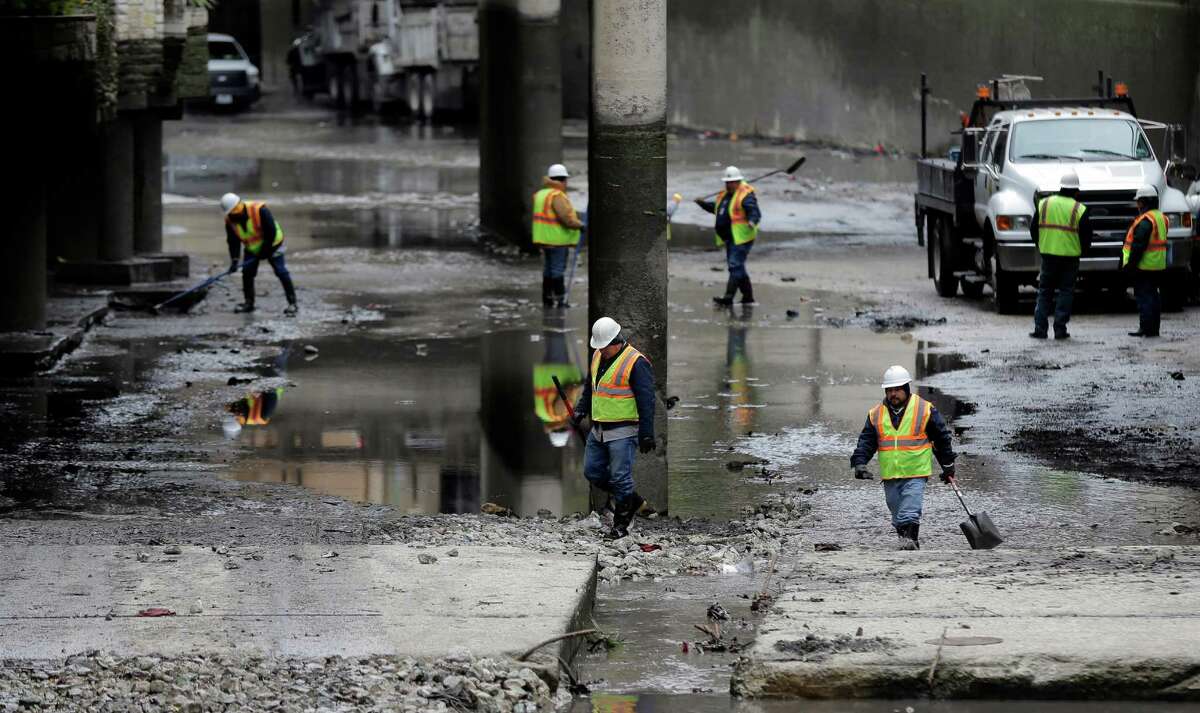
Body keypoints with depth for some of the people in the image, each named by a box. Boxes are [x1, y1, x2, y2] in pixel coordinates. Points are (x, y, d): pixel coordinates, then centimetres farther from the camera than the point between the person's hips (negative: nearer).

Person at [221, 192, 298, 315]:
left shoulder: (260, 210, -32)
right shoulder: (230, 220, -15)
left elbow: (271, 232, -28)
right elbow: (233, 242, -9)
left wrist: (265, 250, -21)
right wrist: (235, 260, -20)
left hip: (271, 245, -6)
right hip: (252, 249, 6)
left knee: (281, 272, -10)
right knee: (247, 273, 2)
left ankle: (292, 303, -7)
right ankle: (249, 303, 16)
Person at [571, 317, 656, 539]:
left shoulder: (635, 362, -15)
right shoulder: (598, 357, 9)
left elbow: (646, 401, -16)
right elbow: (589, 387, 25)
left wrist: (646, 434, -18)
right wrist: (581, 409, 10)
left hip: (623, 432, -8)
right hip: (599, 430, 8)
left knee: (620, 478, -5)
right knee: (592, 472, 11)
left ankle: (621, 524, 7)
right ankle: (632, 500, 27)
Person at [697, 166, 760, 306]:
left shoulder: (745, 196, -13)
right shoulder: (725, 195, 15)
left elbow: (755, 212, -25)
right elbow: (715, 208, 32)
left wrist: (752, 221, -45)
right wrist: (703, 204, 20)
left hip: (742, 238, -10)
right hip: (730, 239, 10)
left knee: (735, 266, -14)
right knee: (738, 267, 15)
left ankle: (728, 297, -19)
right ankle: (748, 296, 24)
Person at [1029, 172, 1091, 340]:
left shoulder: (1044, 204, 2)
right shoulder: (1079, 210, -7)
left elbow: (1033, 228, 7)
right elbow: (1086, 235, -4)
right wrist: (1082, 250, 15)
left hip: (1048, 255, 2)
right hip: (1070, 256, -2)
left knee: (1044, 291, 10)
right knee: (1066, 292, 6)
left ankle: (1040, 328, 3)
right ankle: (1060, 329, 2)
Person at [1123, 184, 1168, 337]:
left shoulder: (1145, 220, -18)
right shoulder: (1161, 217, 12)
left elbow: (1138, 245, -22)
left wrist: (1131, 264, -17)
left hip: (1145, 265, -9)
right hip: (1158, 265, 9)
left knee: (1144, 296, -5)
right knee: (1153, 294, 15)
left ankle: (1146, 328, -7)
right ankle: (1154, 328, 18)